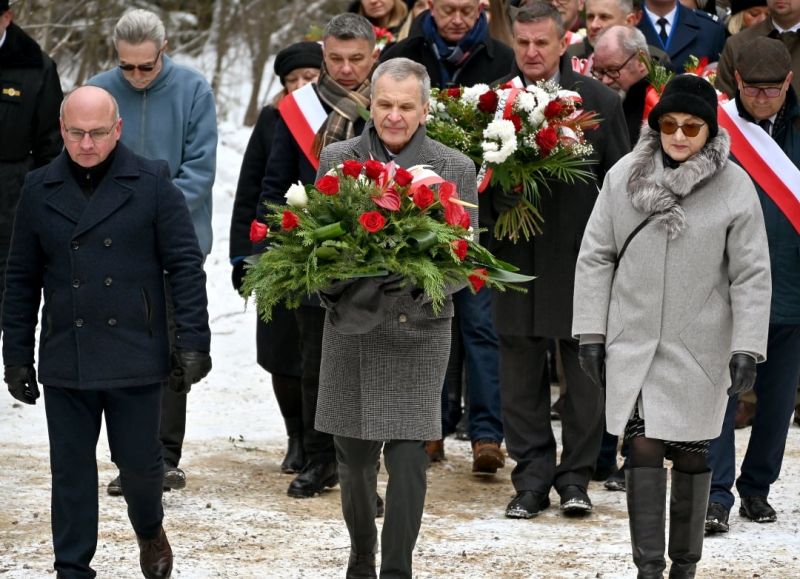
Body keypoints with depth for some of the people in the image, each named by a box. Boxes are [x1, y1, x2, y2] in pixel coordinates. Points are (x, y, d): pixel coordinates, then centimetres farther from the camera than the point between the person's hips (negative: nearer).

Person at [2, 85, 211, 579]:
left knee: (140, 461, 7)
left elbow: (186, 266, -2)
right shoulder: (40, 190, 6)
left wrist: (192, 343, -7)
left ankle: (150, 532, 37)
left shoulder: (151, 183, -1)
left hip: (135, 355, -2)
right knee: (71, 470, 5)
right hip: (64, 361, 2)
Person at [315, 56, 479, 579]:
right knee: (353, 457, 12)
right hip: (350, 326, 2)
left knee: (408, 458, -8)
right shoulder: (337, 159, 5)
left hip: (418, 329, -2)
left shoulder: (456, 169, 0)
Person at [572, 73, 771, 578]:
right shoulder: (623, 177, -2)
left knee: (691, 454, 7)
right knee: (644, 448, -6)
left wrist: (746, 348, -9)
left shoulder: (735, 188, -7)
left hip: (698, 347, -1)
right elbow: (595, 257, 5)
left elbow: (752, 275, -5)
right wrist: (591, 332, 3)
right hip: (633, 342, 1)